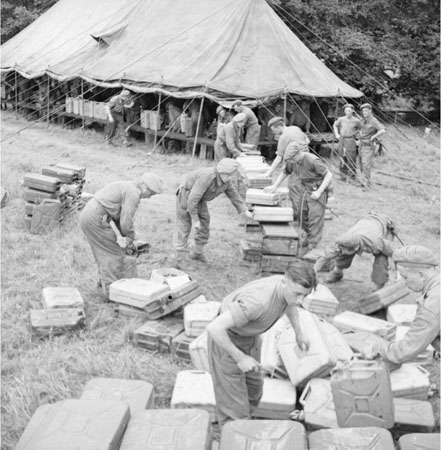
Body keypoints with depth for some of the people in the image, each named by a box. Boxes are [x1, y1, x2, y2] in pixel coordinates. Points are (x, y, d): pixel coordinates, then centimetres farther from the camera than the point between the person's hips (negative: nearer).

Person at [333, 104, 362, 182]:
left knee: (351, 158, -6)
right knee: (342, 158, 7)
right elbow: (335, 125, 22)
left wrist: (356, 134, 5)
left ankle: (352, 175, 2)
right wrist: (336, 134, 12)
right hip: (341, 140, 3)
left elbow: (360, 128, 15)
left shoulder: (356, 121, -3)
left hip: (351, 140, -3)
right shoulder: (341, 119, 3)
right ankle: (343, 174, 17)